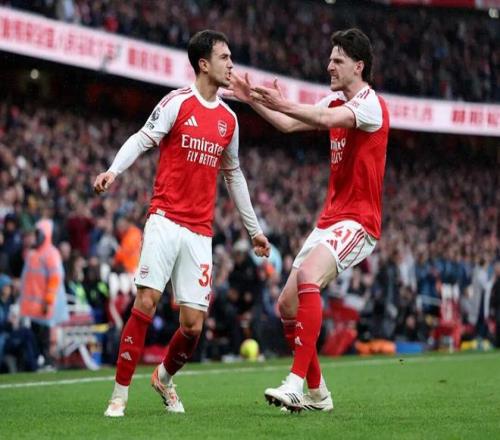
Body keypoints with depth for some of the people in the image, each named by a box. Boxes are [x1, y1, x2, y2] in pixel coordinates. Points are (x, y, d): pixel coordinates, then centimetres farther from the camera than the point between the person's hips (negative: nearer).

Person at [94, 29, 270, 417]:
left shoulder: (229, 119, 14)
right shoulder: (178, 103, -2)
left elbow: (234, 176, 23)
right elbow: (142, 140, -8)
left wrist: (253, 229, 25)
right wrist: (114, 170, -27)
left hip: (200, 232, 4)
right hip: (166, 220, -4)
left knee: (193, 324, -1)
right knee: (146, 302, -15)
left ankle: (165, 377, 27)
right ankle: (120, 394, -8)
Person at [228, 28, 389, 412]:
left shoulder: (371, 103, -12)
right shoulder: (335, 101, 15)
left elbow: (327, 118, -31)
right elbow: (290, 125, 16)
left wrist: (285, 105, -44)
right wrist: (253, 100, 2)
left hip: (357, 222, -9)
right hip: (329, 219, 9)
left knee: (307, 278, -33)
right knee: (288, 304, 5)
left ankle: (296, 383, -37)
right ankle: (317, 394, 18)